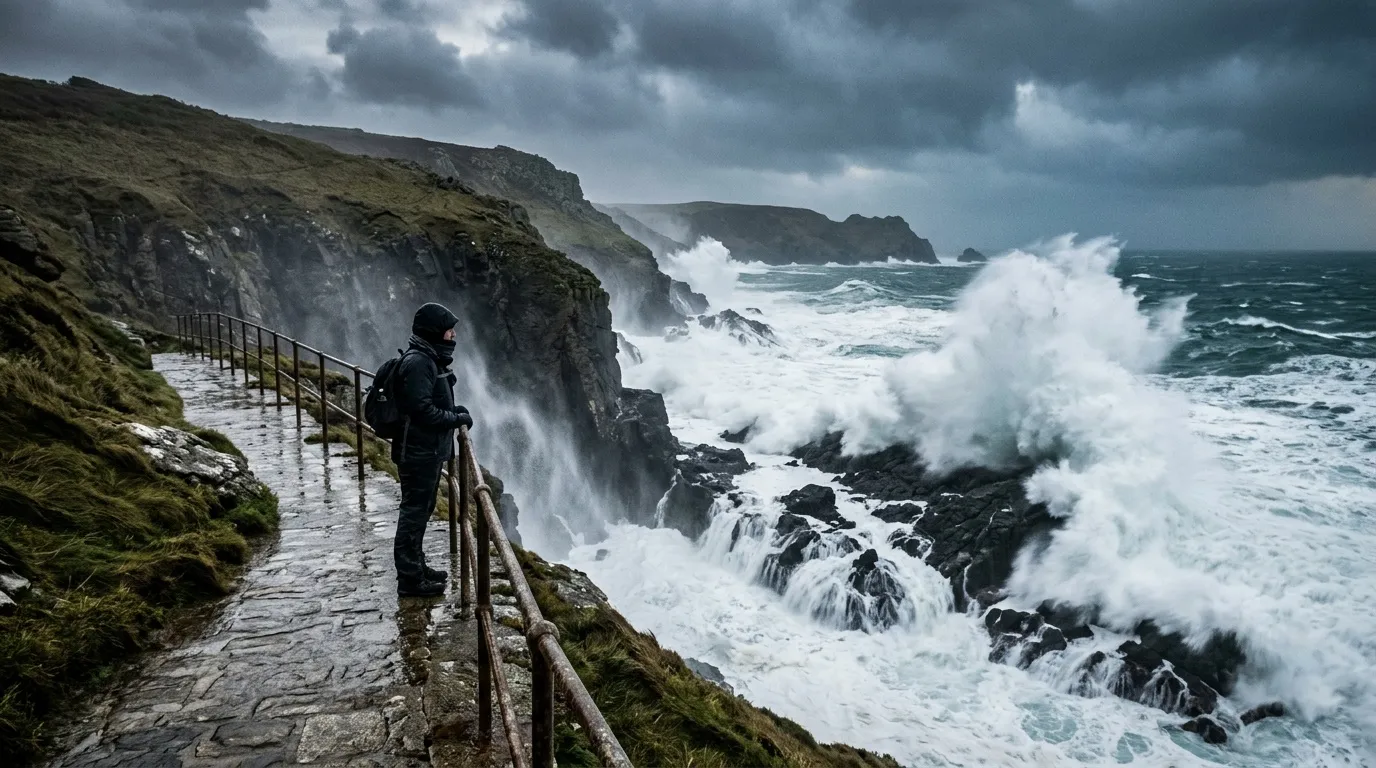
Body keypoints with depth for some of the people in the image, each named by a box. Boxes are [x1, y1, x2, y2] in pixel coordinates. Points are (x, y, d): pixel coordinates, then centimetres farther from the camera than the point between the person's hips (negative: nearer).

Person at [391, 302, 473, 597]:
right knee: (414, 511, -1)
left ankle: (415, 565, 33)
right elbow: (421, 410, -25)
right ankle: (409, 578, 8)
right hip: (419, 452, -10)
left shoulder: (430, 360, 13)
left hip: (429, 451, 10)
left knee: (421, 509, 20)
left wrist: (454, 410, 7)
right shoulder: (417, 363, -20)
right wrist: (456, 419, -15)